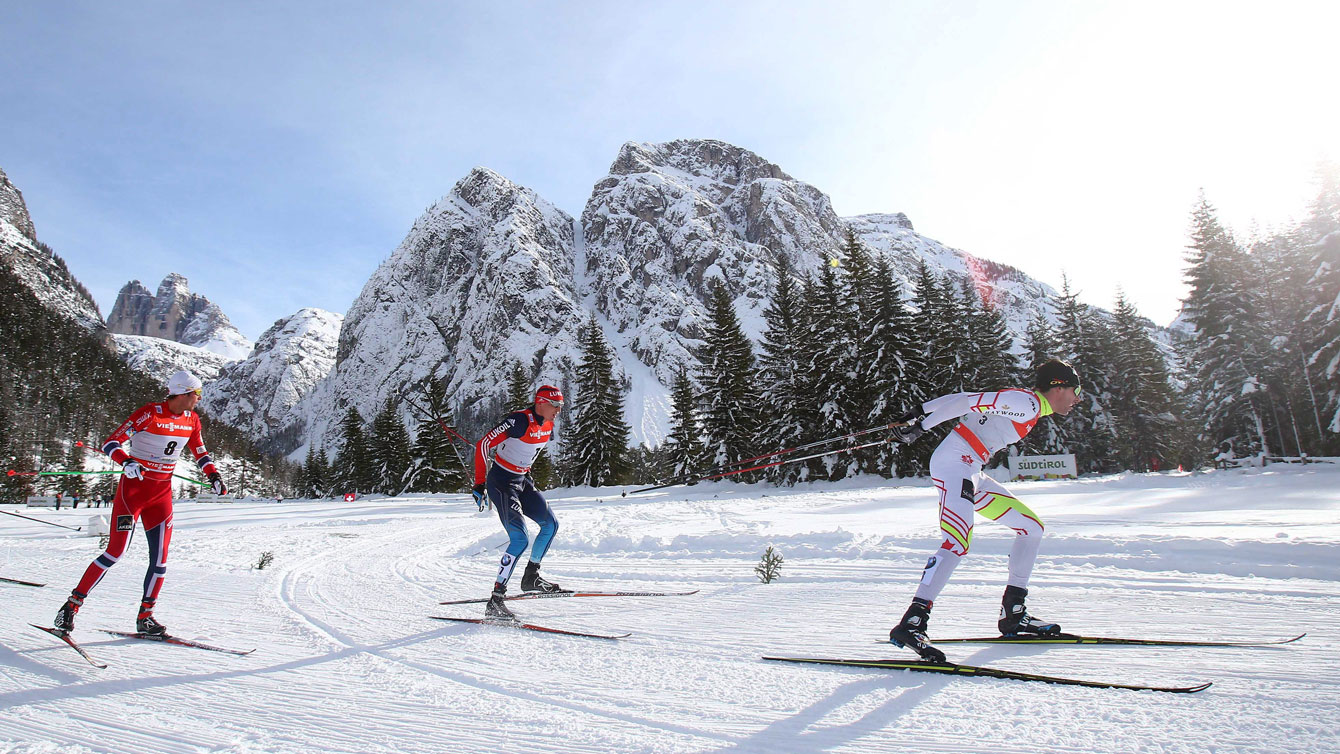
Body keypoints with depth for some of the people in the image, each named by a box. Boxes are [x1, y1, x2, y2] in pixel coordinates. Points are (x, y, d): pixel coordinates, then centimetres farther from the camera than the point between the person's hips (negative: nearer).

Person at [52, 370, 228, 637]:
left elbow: (199, 452, 18)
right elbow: (110, 443, -14)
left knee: (160, 559, 1)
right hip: (133, 488, -5)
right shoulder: (149, 414, -14)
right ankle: (71, 605, 9)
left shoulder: (191, 420, 4)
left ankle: (145, 617, 13)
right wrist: (126, 462, -33)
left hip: (162, 494, 5)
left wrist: (213, 475, 3)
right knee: (115, 553, -8)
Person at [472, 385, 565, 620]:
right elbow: (483, 445, -22)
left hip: (522, 480, 9)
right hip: (500, 482, -9)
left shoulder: (548, 427, 3)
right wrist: (480, 484, -23)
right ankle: (495, 602, -14)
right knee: (519, 539, -18)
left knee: (550, 524, 10)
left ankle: (531, 577, 26)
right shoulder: (520, 420, -23)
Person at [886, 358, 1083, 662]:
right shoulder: (1028, 402, -9)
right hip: (954, 461, -11)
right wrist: (922, 420, -19)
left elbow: (965, 401, 14)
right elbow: (971, 401, -16)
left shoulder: (1029, 407, 20)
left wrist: (923, 415, 6)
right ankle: (911, 623, -30)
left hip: (971, 471, 11)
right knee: (957, 542, -27)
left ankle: (1012, 614, 18)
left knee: (1032, 527, 15)